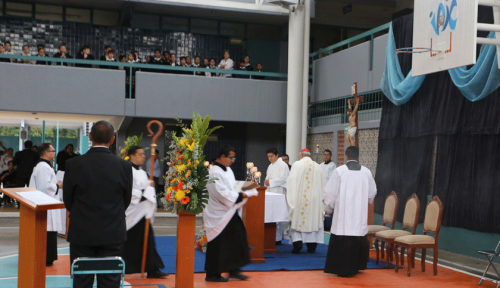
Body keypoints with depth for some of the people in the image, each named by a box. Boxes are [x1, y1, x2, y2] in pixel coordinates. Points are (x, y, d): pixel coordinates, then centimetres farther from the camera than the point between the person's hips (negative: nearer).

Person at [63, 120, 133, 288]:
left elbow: (68, 200, 1)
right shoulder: (124, 166, -7)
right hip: (113, 235, 0)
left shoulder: (74, 164, -9)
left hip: (81, 234, 0)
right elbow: (127, 201, 3)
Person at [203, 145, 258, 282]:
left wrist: (246, 187, 2)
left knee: (237, 238, 7)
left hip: (229, 212, 9)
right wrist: (241, 196, -19)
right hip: (219, 213, -9)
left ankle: (233, 270, 16)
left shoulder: (228, 171, 13)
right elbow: (222, 194, -23)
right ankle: (212, 274, 11)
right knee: (218, 244, -1)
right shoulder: (214, 172, -18)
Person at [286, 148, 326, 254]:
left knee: (297, 219, 5)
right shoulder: (318, 167, 8)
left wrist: (291, 196, 3)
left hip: (299, 197, -3)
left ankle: (297, 241, -10)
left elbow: (291, 181, -5)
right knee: (313, 220, 8)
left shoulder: (297, 165, -3)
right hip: (315, 198, 3)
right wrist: (321, 198, 19)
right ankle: (312, 246, 8)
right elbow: (323, 183, 12)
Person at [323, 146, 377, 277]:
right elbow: (372, 192, 12)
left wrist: (327, 202, 19)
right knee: (359, 240, 13)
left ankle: (343, 268, 5)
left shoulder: (339, 171, -8)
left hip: (343, 213, -3)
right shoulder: (366, 172, 1)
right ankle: (355, 266, 21)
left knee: (343, 241, 3)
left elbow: (331, 191, -2)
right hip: (360, 215, 3)